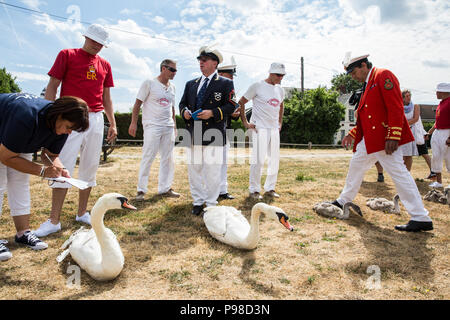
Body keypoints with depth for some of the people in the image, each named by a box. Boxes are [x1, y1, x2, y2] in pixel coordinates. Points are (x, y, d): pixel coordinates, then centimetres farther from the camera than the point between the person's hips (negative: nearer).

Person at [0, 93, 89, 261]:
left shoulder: (60, 124, -19)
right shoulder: (27, 117, -42)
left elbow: (50, 154, -5)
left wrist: (60, 169, -27)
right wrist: (42, 171, -35)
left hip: (20, 140, 7)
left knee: (20, 182, 1)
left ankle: (23, 232, 6)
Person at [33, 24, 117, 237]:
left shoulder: (104, 65, 17)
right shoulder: (67, 55, 6)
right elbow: (52, 87, 0)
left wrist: (113, 123, 12)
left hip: (96, 120, 4)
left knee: (90, 167, 6)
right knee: (64, 166, -7)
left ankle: (82, 213, 18)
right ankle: (54, 220, -2)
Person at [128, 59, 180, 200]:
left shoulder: (172, 87, 14)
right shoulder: (149, 83, -3)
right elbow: (138, 103, -4)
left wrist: (174, 125, 16)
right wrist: (133, 122, -9)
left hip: (168, 127, 6)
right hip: (152, 126, -6)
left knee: (168, 158, 6)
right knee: (148, 157, -6)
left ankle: (164, 188, 16)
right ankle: (141, 190, 3)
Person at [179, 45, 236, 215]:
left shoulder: (225, 83, 5)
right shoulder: (191, 84, 19)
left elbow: (230, 106, -2)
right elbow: (182, 103, 22)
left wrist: (212, 113, -16)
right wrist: (185, 111, -2)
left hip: (213, 135, -4)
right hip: (193, 134, 5)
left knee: (212, 171, -1)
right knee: (193, 169, 9)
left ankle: (211, 204, 13)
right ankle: (197, 201, 22)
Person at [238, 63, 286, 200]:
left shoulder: (280, 90, 13)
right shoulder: (257, 86, -6)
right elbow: (241, 103, -3)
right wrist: (245, 123, -7)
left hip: (274, 129, 7)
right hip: (259, 128, -6)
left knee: (275, 160, 7)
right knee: (258, 160, -9)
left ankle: (270, 188, 19)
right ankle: (254, 190, 4)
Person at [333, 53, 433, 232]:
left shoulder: (383, 76, -9)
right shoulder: (367, 84, 19)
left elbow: (396, 108, -19)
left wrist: (393, 136, -25)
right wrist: (353, 134, 16)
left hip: (385, 139, -10)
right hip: (368, 140, 10)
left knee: (398, 173, -8)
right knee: (356, 166, 17)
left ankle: (421, 219, 0)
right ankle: (343, 201, 34)